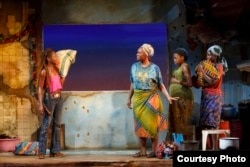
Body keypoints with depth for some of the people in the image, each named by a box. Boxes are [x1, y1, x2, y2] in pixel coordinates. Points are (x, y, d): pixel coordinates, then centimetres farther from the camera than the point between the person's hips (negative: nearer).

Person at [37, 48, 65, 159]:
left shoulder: (56, 69, 9)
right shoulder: (44, 72, -10)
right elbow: (40, 88, -11)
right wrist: (40, 104, -18)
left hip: (58, 98, 7)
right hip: (50, 98, -7)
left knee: (57, 124, 9)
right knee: (46, 125, -5)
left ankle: (55, 150, 15)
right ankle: (41, 152, -1)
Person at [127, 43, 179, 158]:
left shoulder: (154, 68, -5)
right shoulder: (134, 66, 4)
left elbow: (160, 85, -3)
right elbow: (132, 84, 11)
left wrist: (168, 96, -13)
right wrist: (129, 98, 12)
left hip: (151, 99, -3)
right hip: (138, 99, 3)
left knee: (152, 124, 0)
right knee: (140, 124, 5)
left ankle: (154, 150, 8)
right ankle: (143, 150, 13)